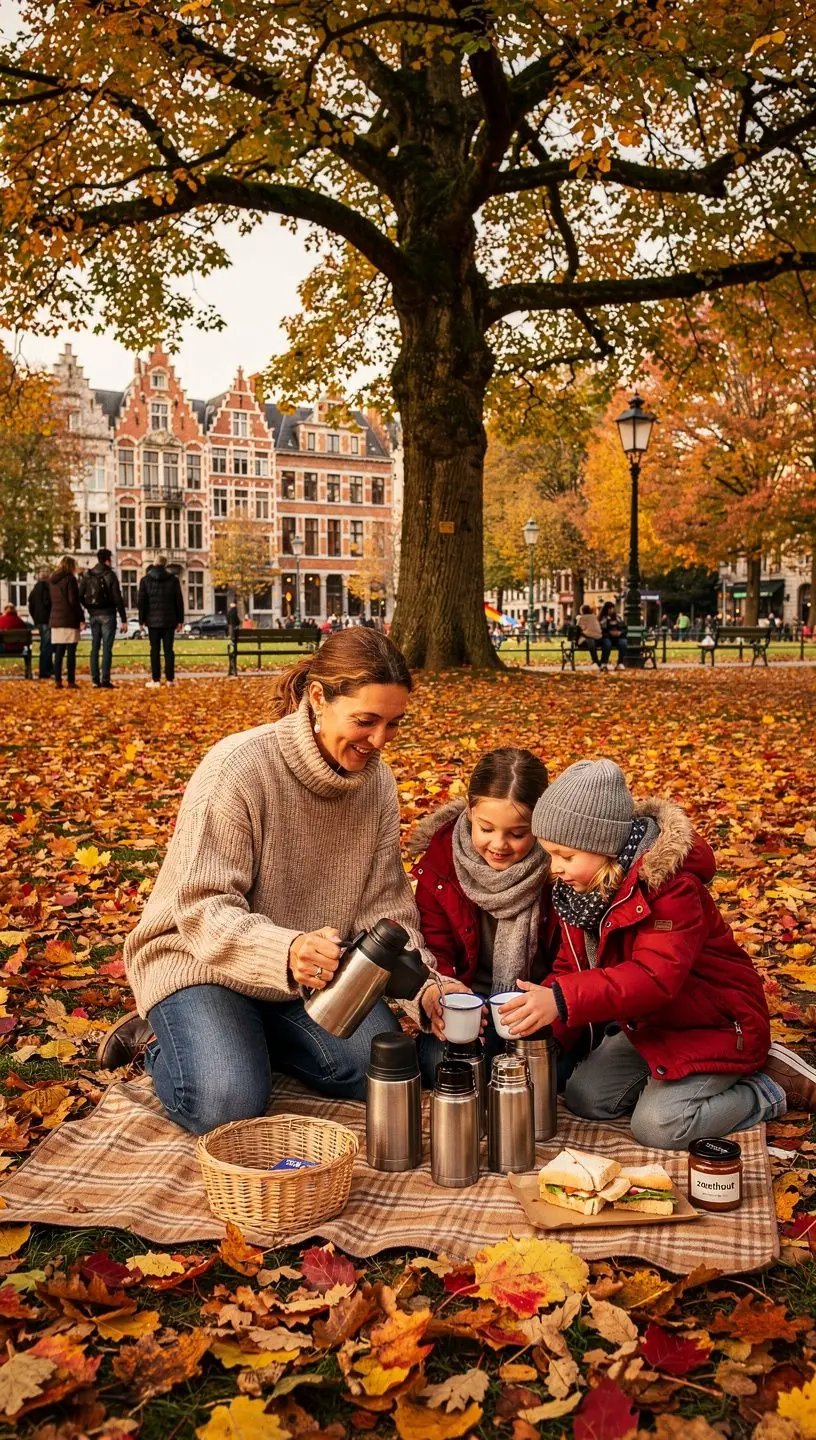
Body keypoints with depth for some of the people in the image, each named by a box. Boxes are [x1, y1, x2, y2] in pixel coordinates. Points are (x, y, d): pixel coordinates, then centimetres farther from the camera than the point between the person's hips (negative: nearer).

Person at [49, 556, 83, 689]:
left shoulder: (52, 580, 13)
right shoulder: (70, 579, -8)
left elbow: (51, 599, 17)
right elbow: (73, 601, -12)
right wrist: (81, 618, -9)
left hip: (56, 619, 7)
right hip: (69, 620, -7)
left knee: (58, 652, 8)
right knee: (71, 652, -4)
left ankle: (58, 681, 6)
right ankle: (71, 682, -6)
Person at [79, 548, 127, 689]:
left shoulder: (87, 575, 5)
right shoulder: (110, 575, -8)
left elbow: (80, 596, 5)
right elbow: (118, 599, -10)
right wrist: (124, 620, -8)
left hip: (93, 616, 5)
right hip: (107, 615, -5)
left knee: (95, 647, 10)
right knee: (107, 648, -3)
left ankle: (95, 679, 8)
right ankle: (105, 680, -7)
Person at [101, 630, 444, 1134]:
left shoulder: (376, 781, -5)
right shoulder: (236, 769, -24)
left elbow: (384, 909, -3)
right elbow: (202, 910, -27)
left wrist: (424, 985, -22)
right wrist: (285, 951, -46)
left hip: (312, 970, 6)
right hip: (201, 959, -6)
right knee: (227, 1104, -26)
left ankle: (250, 1038, 9)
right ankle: (161, 1041, 7)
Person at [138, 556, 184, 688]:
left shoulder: (145, 580, -1)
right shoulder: (173, 579, 2)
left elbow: (142, 601, -1)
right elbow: (179, 601, 3)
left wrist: (142, 620, 6)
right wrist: (180, 620, 8)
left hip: (153, 621, -1)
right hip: (169, 620, 1)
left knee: (155, 650, 1)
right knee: (168, 650, 4)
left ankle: (156, 680, -2)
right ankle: (170, 679, 2)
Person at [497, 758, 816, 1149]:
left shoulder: (671, 884, -30)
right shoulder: (582, 886, -3)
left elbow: (654, 977, -40)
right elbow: (572, 965, 0)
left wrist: (563, 1000, -50)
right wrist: (542, 1011, -20)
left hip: (712, 1024, -8)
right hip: (647, 1025, 8)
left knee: (658, 1126, -20)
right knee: (584, 1097, -2)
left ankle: (765, 1091, 2)